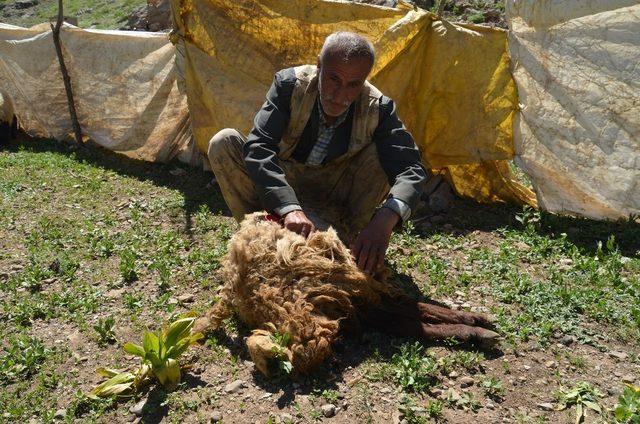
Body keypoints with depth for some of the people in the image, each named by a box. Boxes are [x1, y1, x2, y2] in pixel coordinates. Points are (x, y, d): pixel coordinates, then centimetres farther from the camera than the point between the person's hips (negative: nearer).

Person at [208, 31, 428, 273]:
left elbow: (410, 169, -29)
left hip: (336, 198, 1)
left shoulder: (378, 109, -20)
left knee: (384, 152, -25)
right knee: (224, 142, -23)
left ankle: (351, 239, -12)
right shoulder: (290, 84, -22)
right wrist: (290, 208, -48)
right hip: (281, 192, 0)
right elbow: (258, 147, -32)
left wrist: (384, 221, -51)